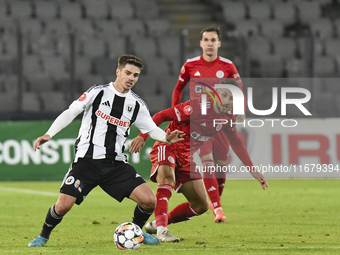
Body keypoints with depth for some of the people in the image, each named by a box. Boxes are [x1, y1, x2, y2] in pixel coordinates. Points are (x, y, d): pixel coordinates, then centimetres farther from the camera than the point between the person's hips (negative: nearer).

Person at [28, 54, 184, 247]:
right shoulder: (98, 92, -1)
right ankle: (44, 236, 14)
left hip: (116, 164, 3)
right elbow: (70, 113, -2)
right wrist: (49, 134, -14)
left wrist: (166, 137, -9)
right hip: (87, 160, -3)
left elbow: (152, 129, 14)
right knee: (63, 205, -16)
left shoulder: (137, 104, 10)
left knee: (149, 200, -12)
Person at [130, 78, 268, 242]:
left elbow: (236, 144, 17)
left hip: (186, 157, 7)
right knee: (167, 177, -40)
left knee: (201, 206, 7)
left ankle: (155, 224, 17)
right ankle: (161, 229, -47)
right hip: (167, 147, -7)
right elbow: (162, 115, -20)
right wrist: (142, 137, -30)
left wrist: (253, 170, 15)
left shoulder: (227, 119, 0)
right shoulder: (198, 106, -21)